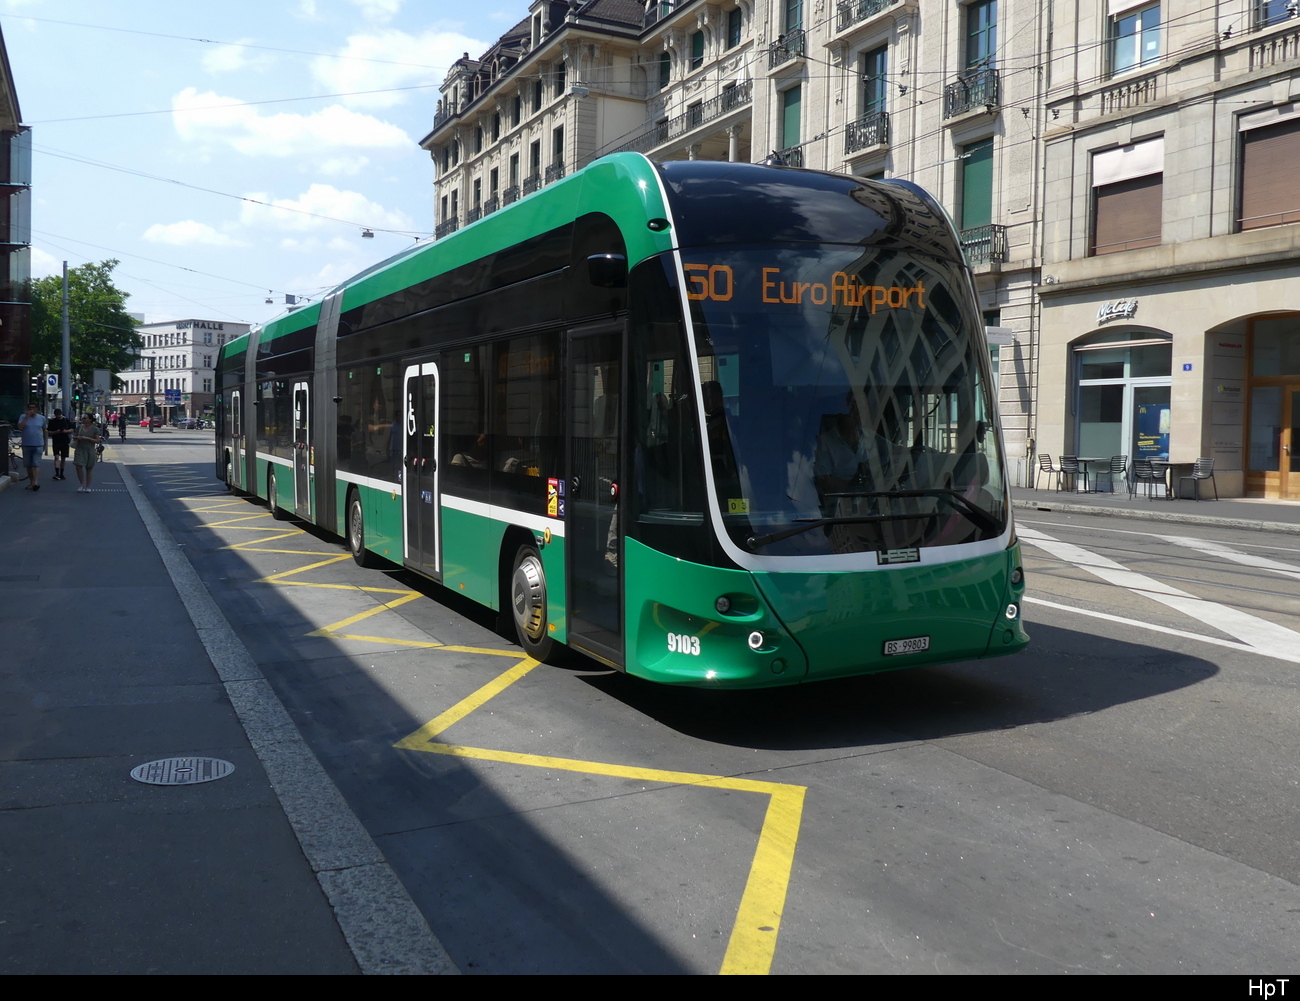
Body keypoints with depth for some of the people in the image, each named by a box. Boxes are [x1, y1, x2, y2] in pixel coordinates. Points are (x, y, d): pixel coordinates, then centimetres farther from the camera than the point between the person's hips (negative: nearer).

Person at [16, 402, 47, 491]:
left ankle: (36, 482, -21)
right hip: (26, 445, 1)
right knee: (28, 465, 7)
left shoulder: (42, 418, 6)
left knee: (36, 464, -12)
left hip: (38, 445, -1)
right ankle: (31, 482, 16)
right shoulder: (23, 417, 2)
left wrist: (46, 443, 11)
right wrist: (27, 417, -15)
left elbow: (45, 431, 13)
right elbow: (20, 427, -13)